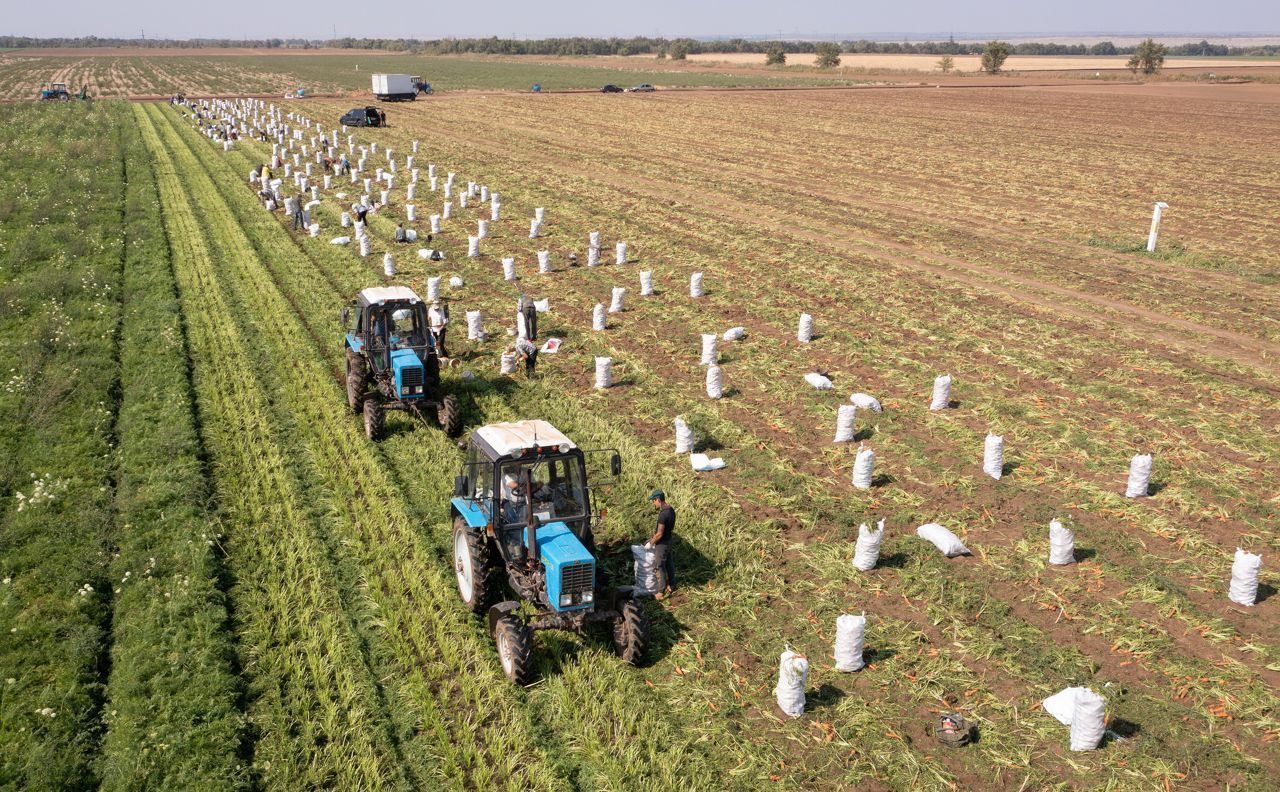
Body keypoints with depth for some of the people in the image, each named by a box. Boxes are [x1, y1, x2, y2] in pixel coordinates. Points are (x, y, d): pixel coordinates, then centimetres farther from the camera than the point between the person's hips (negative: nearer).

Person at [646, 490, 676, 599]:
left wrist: (651, 543, -11)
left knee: (660, 567, 2)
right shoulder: (670, 509, 1)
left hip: (662, 544, -9)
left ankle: (661, 593, 10)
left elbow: (659, 534, -26)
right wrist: (653, 536, 16)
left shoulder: (663, 514, -29)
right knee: (669, 564, 22)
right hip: (668, 540, 9)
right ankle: (671, 586, 36)